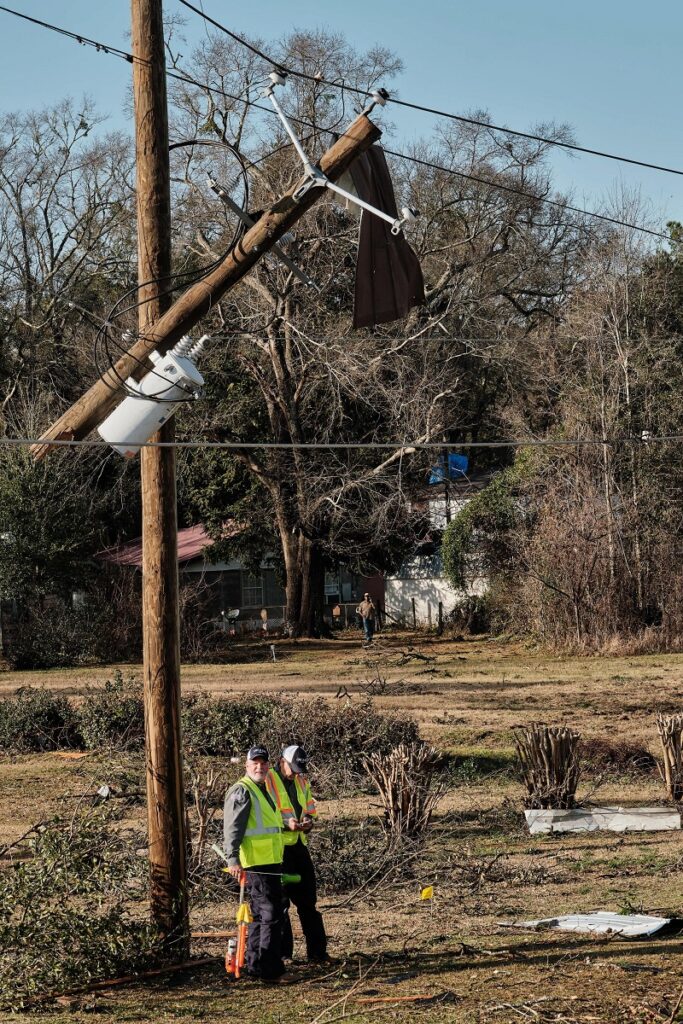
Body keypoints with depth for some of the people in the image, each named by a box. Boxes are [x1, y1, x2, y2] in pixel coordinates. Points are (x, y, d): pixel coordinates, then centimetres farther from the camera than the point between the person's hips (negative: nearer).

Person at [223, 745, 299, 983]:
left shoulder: (262, 790, 19)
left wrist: (286, 821, 19)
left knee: (261, 914, 16)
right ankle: (270, 969, -9)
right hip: (257, 864, -10)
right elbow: (232, 828, -20)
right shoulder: (241, 791, -12)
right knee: (272, 914, -11)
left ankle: (256, 965, 24)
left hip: (269, 862, 10)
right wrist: (233, 860, -29)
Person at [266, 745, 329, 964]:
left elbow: (310, 806, 24)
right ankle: (282, 952, 5)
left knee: (308, 900, 9)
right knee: (280, 900, -2)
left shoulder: (301, 781, 13)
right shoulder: (268, 781, -9)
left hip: (299, 845, 7)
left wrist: (309, 819, 1)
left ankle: (317, 951, 13)